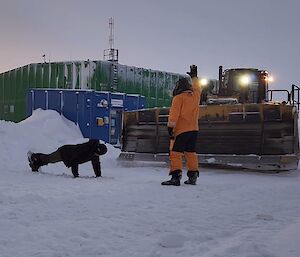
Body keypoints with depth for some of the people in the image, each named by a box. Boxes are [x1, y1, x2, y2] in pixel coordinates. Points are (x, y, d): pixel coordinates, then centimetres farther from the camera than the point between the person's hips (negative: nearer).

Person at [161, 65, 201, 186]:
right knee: (191, 153, 14)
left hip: (181, 130, -7)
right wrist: (193, 76, 46)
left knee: (175, 153, -8)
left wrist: (170, 127, -12)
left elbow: (174, 115, -13)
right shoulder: (196, 95, 10)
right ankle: (193, 177, 15)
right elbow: (197, 87, 34)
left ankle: (176, 176, -17)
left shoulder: (178, 98, -7)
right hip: (193, 130, 7)